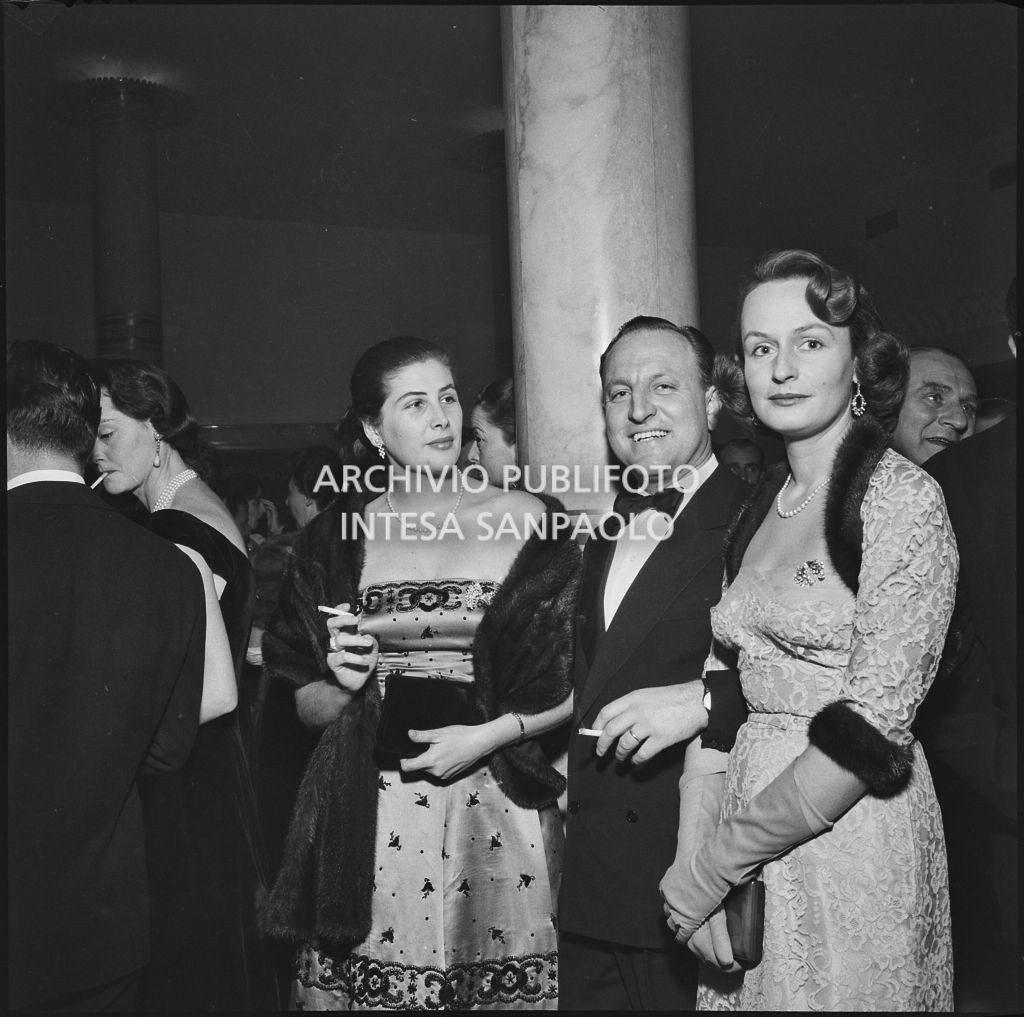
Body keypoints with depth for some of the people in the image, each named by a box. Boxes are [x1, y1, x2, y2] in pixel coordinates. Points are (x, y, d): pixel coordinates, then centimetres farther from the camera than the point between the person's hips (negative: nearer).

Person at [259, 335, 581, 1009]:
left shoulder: (527, 521, -1)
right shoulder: (339, 537, 5)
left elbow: (576, 684, 0)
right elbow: (307, 704, 9)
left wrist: (490, 735, -12)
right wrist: (346, 689, -11)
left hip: (496, 817, -1)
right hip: (371, 821, 1)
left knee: (502, 984, 4)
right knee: (371, 985, 5)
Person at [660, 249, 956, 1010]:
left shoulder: (903, 498, -14)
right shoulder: (756, 509, 5)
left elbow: (870, 732, -19)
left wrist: (715, 863, -14)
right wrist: (695, 851, -8)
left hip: (852, 847, -5)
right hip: (751, 813, 6)